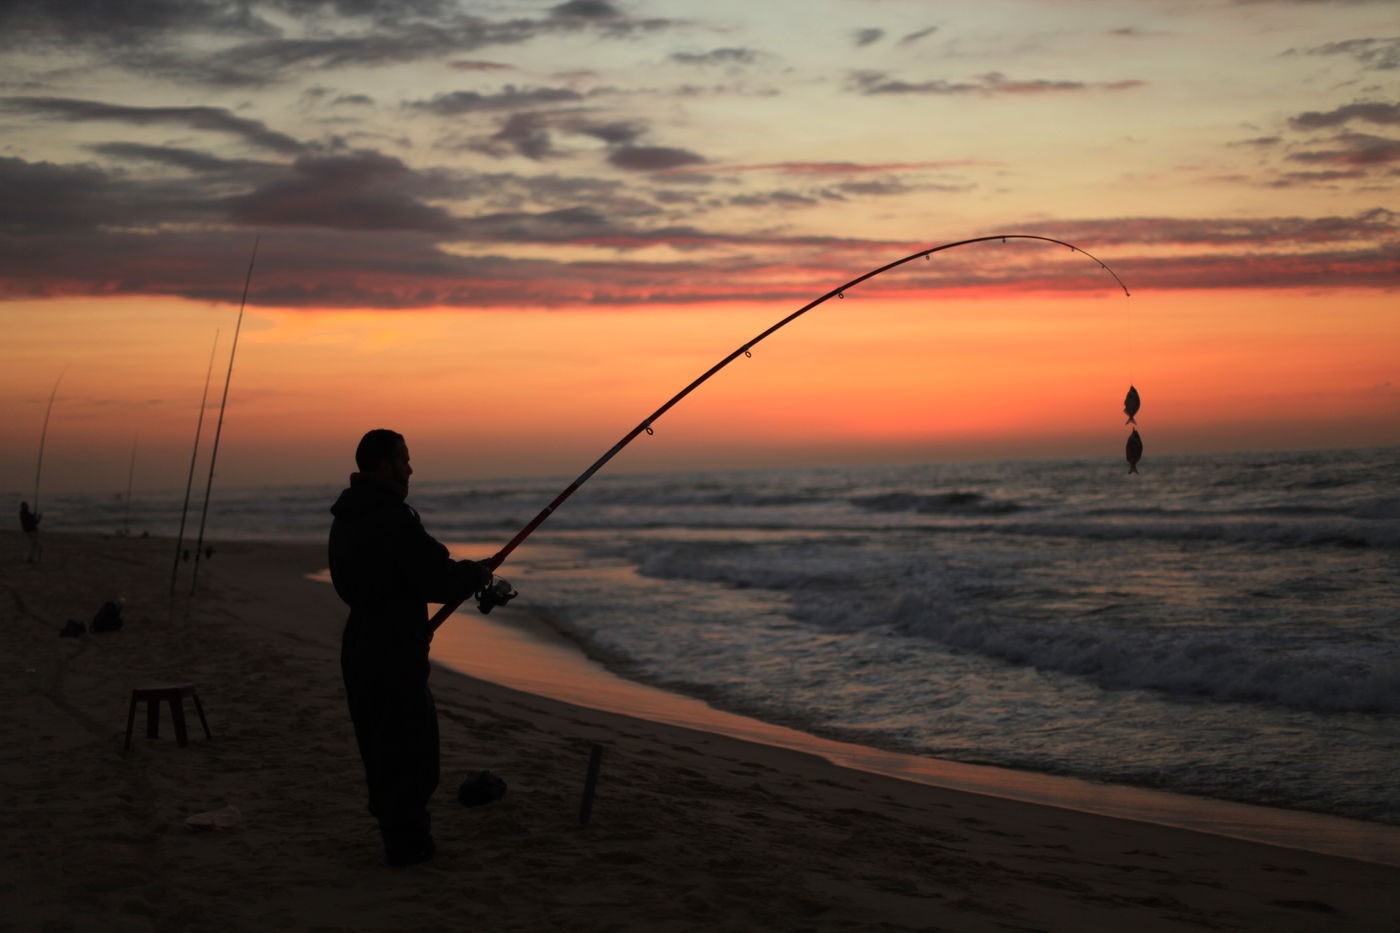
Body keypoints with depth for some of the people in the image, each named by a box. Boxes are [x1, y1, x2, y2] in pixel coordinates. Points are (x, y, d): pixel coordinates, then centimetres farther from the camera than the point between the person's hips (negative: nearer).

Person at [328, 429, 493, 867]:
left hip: (360, 645, 9)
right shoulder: (395, 519, -20)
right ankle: (406, 842, 6)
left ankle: (393, 822, 32)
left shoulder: (345, 519, 10)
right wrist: (474, 574, -1)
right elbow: (437, 580, -21)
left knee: (379, 741, 19)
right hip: (396, 648, -9)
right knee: (408, 742, 0)